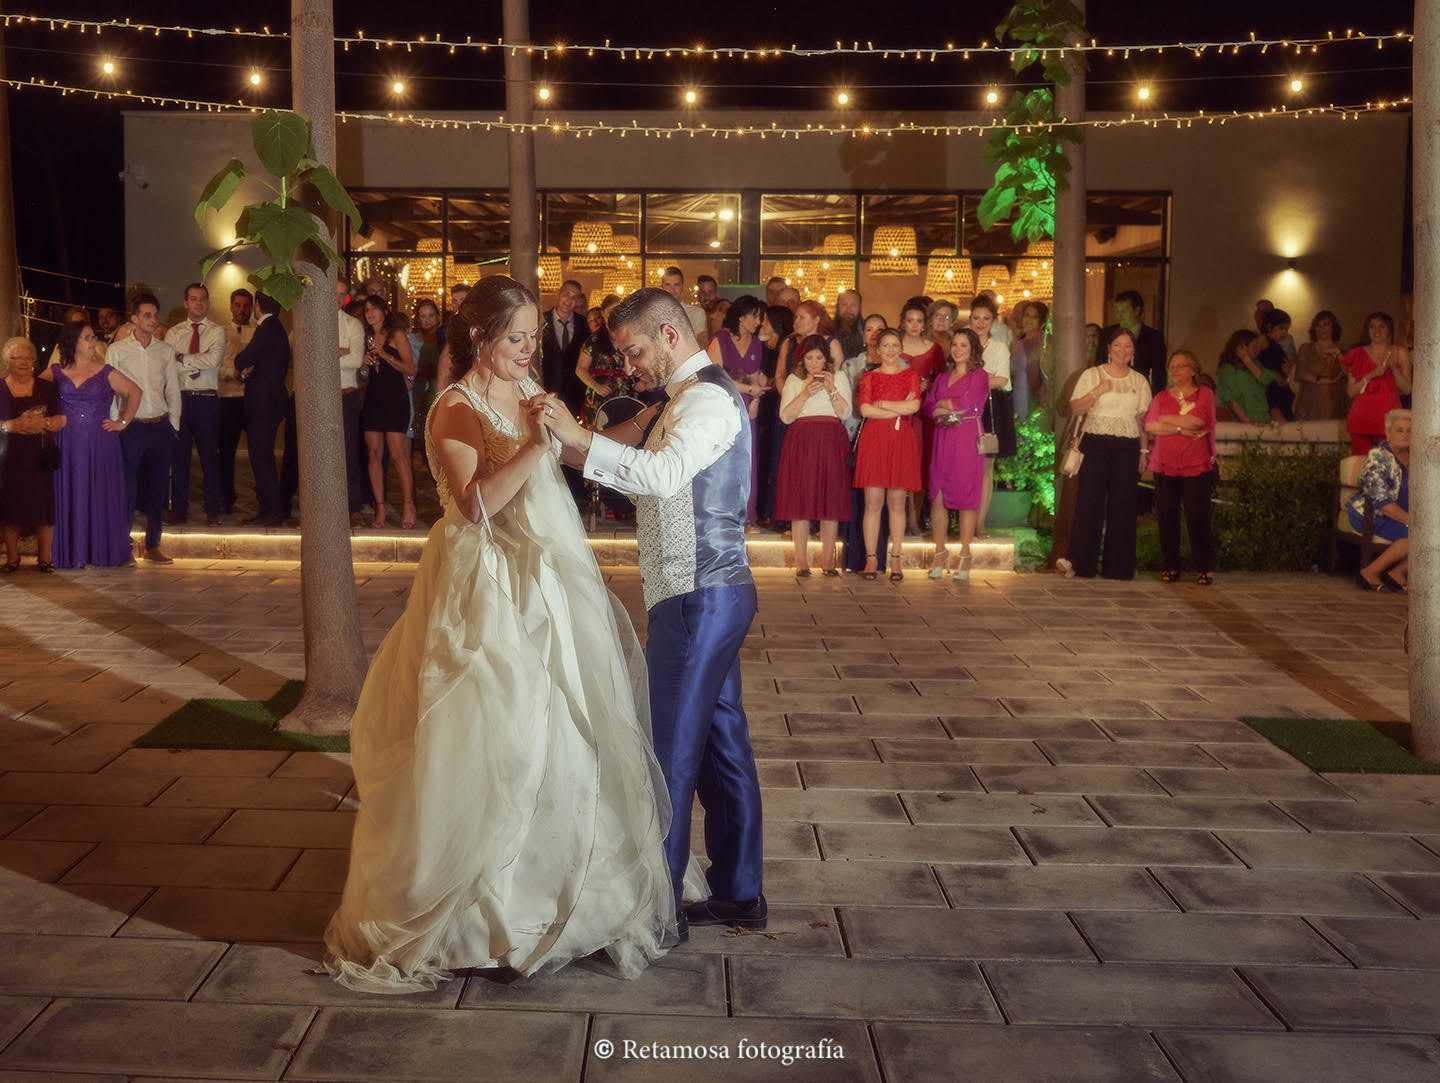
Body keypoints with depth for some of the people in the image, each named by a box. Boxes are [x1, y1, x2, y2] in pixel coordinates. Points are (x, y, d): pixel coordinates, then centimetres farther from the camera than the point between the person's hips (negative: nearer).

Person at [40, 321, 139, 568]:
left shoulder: (106, 373, 4)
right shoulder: (56, 372, 7)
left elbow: (135, 392, 9)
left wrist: (123, 422, 3)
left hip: (100, 443, -1)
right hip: (68, 444, 1)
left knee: (103, 495, 1)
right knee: (69, 496, 3)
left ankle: (104, 551, 10)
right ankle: (72, 553, 9)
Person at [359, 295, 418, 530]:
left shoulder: (396, 335, 2)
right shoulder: (367, 338, 17)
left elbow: (410, 369, -6)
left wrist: (385, 356, -14)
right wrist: (365, 364, 3)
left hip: (395, 398, -5)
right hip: (372, 399, 5)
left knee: (398, 454, -13)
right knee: (374, 454, -1)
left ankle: (409, 506, -10)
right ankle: (380, 507, 2)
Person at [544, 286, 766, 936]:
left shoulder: (708, 399, -15)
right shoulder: (688, 396, 18)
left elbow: (664, 475, -33)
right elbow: (657, 486, 21)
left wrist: (583, 441, -36)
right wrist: (589, 457, 10)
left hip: (700, 597, -10)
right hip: (715, 592, 10)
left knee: (668, 751, -4)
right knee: (720, 740, 14)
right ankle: (738, 893, 23)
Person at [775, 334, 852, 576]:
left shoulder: (839, 379, 13)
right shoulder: (793, 380, 12)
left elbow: (845, 413, 2)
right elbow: (785, 416, 2)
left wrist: (831, 390, -11)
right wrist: (805, 394, -10)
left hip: (832, 442, 0)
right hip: (801, 442, 0)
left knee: (831, 499, -3)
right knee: (800, 499, -5)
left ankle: (828, 561, 3)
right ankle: (801, 562, -2)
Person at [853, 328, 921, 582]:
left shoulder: (911, 375, 12)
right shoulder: (869, 377, 11)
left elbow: (914, 406, -5)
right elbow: (865, 409, -4)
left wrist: (881, 403, -5)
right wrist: (899, 410, -7)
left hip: (902, 440, 0)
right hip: (873, 440, 0)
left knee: (897, 502, 0)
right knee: (873, 502, -4)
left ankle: (895, 560, 4)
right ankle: (871, 558, 1)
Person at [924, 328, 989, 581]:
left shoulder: (979, 376, 3)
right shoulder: (942, 377, 19)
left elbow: (967, 403, -11)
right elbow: (928, 406, 9)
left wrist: (942, 404, 3)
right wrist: (951, 409, -8)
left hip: (968, 440, -4)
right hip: (943, 439, 5)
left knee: (966, 497, -4)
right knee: (937, 496, -1)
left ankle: (965, 555, 2)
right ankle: (941, 552, 8)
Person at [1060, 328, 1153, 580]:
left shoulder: (1140, 381, 12)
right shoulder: (1091, 375, 7)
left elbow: (1143, 419, 13)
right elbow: (1075, 407, 2)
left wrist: (1143, 451, 8)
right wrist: (1097, 392, -12)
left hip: (1127, 448, 2)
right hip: (1096, 444, -2)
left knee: (1123, 505, 0)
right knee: (1089, 501, -8)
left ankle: (1117, 566, 6)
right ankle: (1080, 562, -7)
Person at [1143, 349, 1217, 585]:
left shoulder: (1204, 394, 6)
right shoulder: (1161, 397, 14)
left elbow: (1197, 420, -12)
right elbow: (1149, 426, -1)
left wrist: (1165, 419, -2)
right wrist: (1181, 429, -11)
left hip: (1196, 466, -3)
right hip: (1165, 466, 3)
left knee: (1198, 518, -6)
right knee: (1167, 517, -1)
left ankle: (1205, 568, 1)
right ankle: (1171, 567, 8)